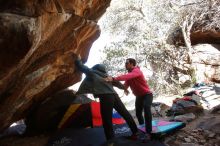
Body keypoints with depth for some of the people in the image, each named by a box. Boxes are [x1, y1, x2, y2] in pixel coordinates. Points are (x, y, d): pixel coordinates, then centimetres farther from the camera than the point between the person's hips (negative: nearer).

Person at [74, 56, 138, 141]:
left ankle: (110, 139, 1)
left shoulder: (92, 72, 11)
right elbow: (116, 83, 36)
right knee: (125, 113, 16)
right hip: (114, 95, 7)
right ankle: (135, 132, 27)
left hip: (105, 97, -7)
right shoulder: (106, 75, 28)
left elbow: (80, 66, 14)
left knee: (107, 120, -2)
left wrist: (78, 59, 33)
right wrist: (124, 88, 50)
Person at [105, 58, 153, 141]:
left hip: (147, 94, -8)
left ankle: (148, 133, -25)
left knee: (146, 109, -29)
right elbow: (125, 85, -1)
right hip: (138, 96, 8)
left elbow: (127, 77, -45)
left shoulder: (136, 71, -24)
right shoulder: (129, 73, 4)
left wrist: (114, 79, -56)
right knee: (138, 113, 10)